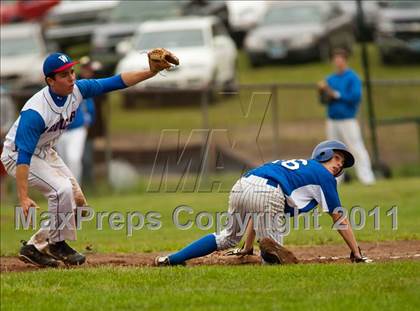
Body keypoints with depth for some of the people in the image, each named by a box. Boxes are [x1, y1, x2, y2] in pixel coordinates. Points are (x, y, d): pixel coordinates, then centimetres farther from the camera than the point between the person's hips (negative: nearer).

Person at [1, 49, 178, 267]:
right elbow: (23, 156, -37)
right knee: (62, 189, -27)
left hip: (45, 152, 9)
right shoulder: (35, 112, -35)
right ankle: (58, 244, -7)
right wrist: (23, 198, -43)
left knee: (77, 201, 5)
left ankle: (35, 247, 13)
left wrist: (151, 72, -20)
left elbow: (116, 82, -9)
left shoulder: (76, 90, -14)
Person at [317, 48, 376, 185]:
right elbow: (324, 101, 16)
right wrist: (322, 91, -4)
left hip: (348, 120, -6)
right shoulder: (330, 79, 15)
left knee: (356, 149, -12)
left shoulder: (352, 78, -4)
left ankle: (366, 178, -14)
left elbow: (356, 97, -15)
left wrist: (336, 94, -12)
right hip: (332, 121, 6)